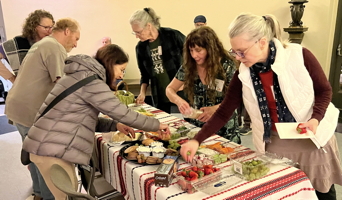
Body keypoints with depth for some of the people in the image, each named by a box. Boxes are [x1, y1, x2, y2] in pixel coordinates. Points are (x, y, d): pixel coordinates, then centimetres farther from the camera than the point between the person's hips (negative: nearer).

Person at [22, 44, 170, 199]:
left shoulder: (83, 75, 15)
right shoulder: (90, 81, -17)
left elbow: (86, 118, 18)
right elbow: (122, 113, -16)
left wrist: (115, 125, 6)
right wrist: (156, 125, -5)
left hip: (52, 145, 10)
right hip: (51, 149, -10)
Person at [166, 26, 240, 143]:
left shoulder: (227, 66, -14)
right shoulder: (188, 66, -6)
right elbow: (170, 89, 1)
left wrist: (215, 109, -29)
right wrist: (178, 100, -21)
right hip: (196, 127, 3)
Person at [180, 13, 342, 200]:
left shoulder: (300, 56, -18)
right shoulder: (243, 75, -10)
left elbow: (324, 90, -4)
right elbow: (223, 112, -7)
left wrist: (316, 119, -22)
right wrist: (197, 140, -16)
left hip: (313, 137, -1)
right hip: (274, 143, 1)